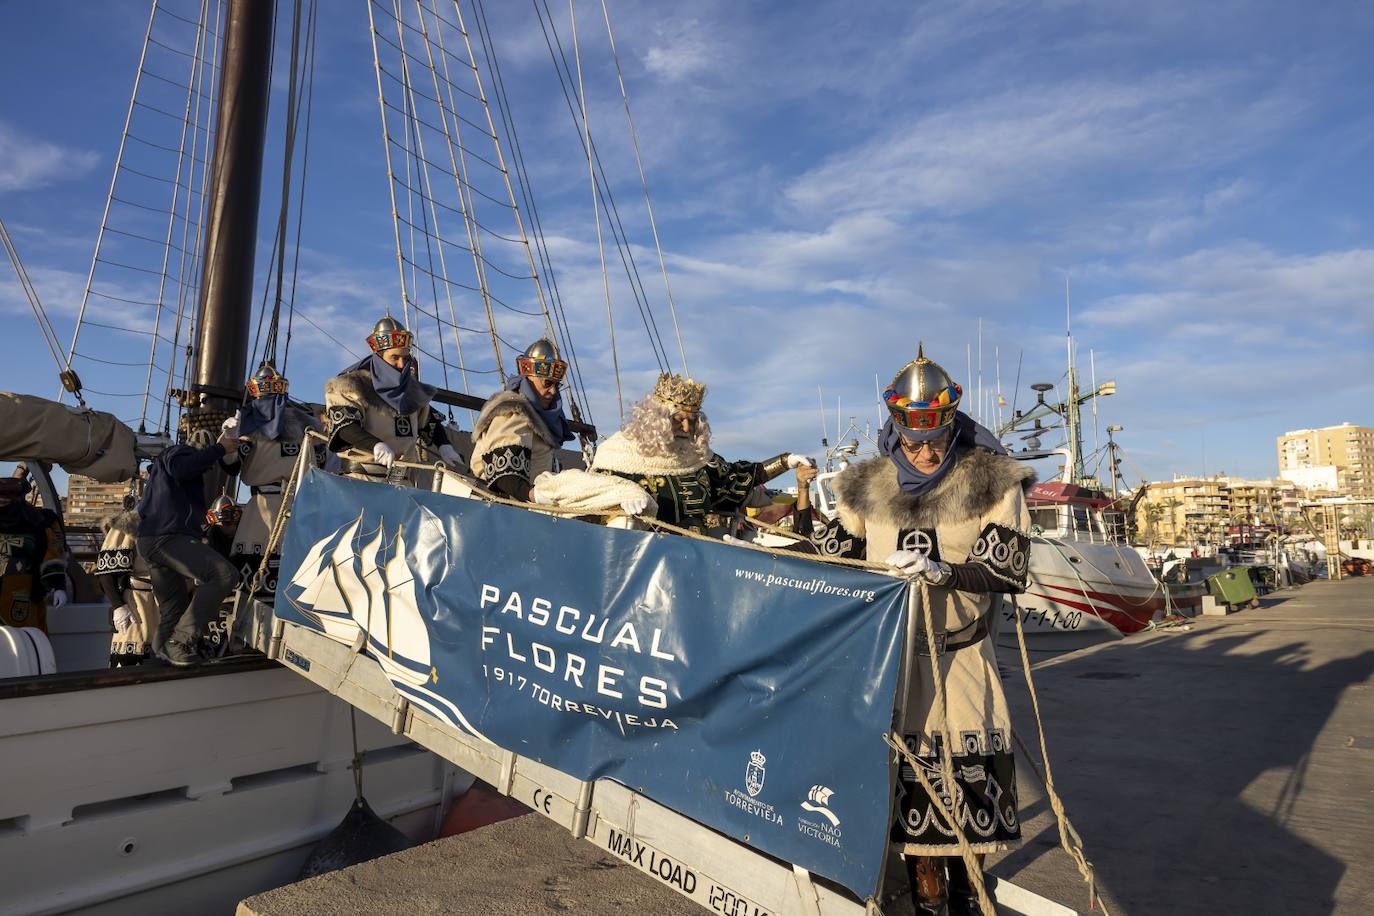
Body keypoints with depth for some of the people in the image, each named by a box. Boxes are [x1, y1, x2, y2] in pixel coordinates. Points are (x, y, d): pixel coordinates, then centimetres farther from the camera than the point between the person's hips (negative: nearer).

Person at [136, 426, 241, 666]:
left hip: (150, 541, 10)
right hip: (168, 536, -10)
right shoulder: (179, 451, 8)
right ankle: (180, 641, -28)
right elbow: (181, 469, -18)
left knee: (173, 611, 13)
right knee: (224, 574, -27)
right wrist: (219, 449, -11)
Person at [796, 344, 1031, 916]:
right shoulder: (869, 486, 4)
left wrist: (940, 571, -24)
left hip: (961, 657, -1)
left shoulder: (991, 483, -3)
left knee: (968, 769, 0)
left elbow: (1010, 570, -10)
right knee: (910, 768, 3)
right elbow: (832, 555, 12)